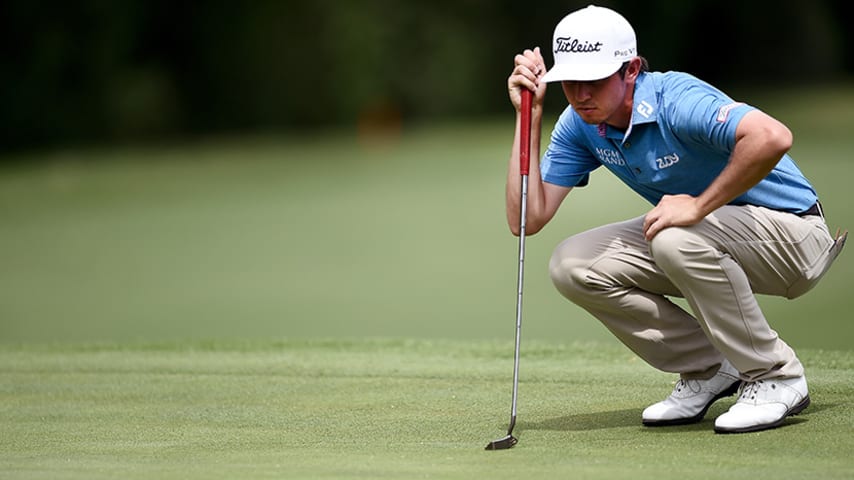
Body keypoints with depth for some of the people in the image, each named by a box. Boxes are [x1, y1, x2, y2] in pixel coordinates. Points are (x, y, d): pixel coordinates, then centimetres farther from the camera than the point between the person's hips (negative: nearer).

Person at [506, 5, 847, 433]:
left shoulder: (675, 100, -27)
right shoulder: (579, 124, -4)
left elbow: (772, 137, -44)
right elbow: (527, 220, -7)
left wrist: (700, 205, -34)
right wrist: (530, 114, -12)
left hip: (792, 233, -8)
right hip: (702, 238, 8)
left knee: (677, 239, -37)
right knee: (572, 266, -9)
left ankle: (775, 377, -16)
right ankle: (708, 368, 4)